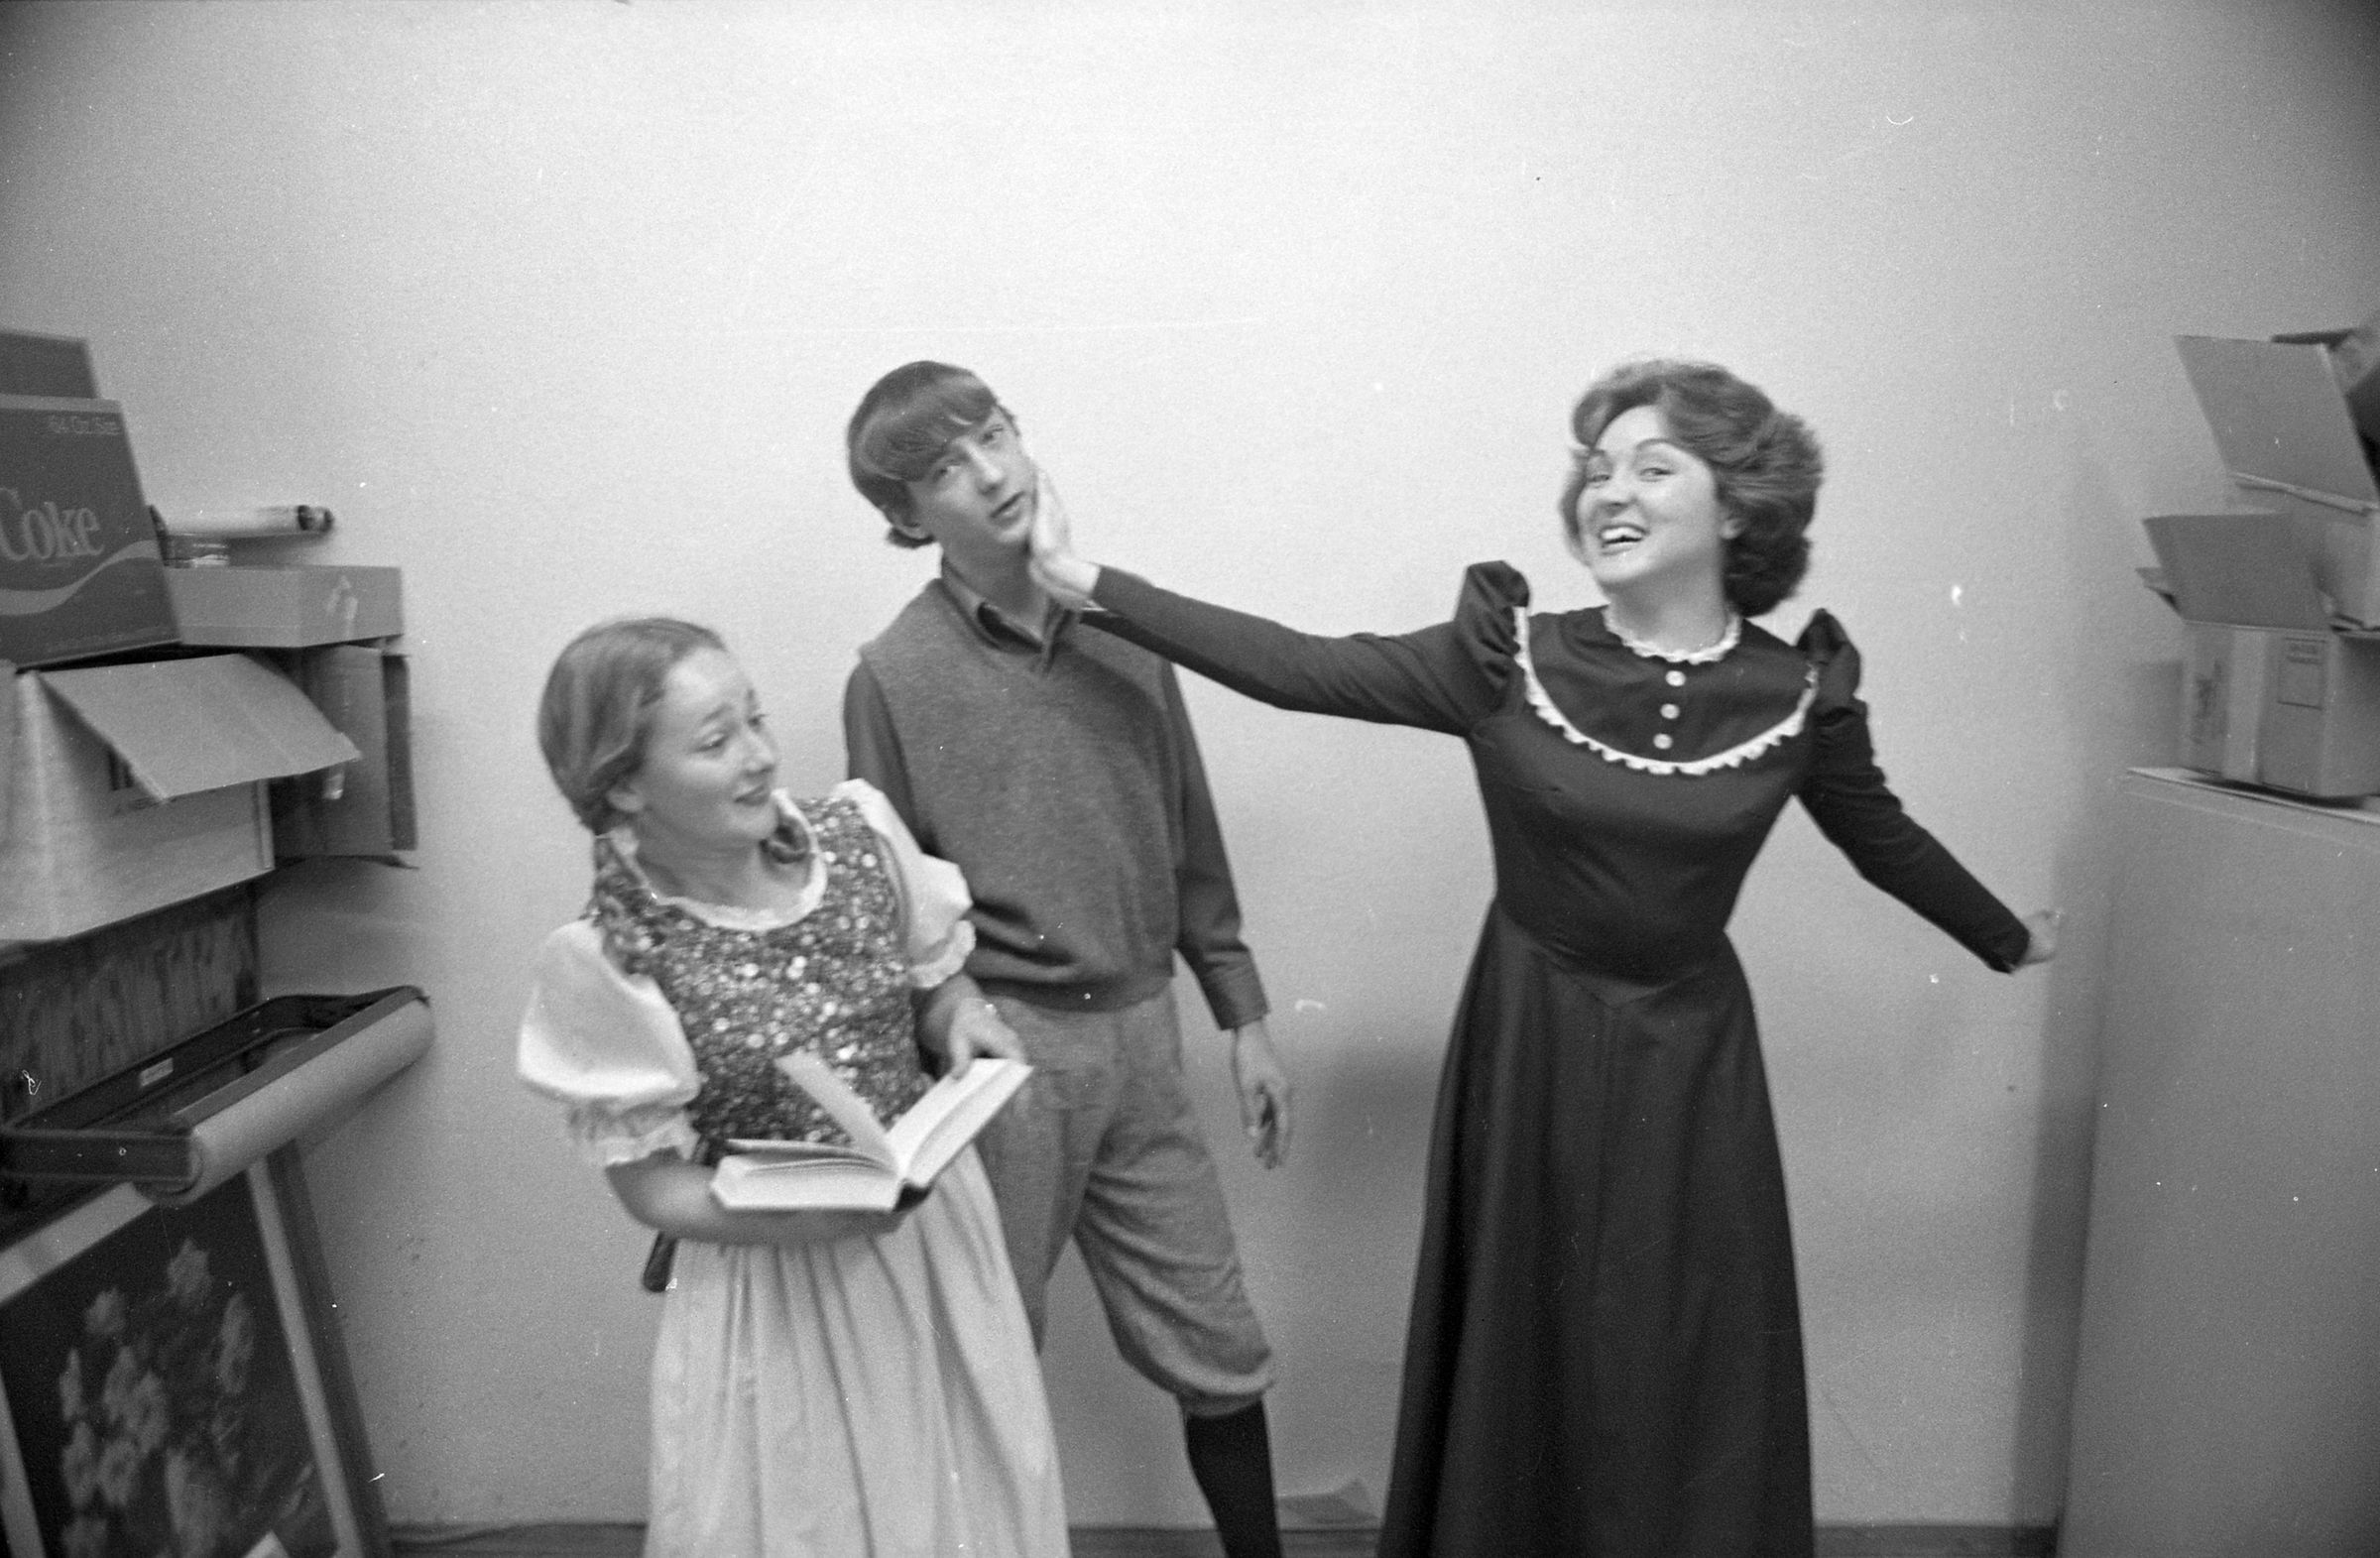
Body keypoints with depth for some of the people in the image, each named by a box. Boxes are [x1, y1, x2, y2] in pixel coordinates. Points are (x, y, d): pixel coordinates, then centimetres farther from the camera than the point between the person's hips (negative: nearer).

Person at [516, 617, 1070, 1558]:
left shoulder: (858, 830, -8)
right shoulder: (608, 961, -19)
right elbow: (651, 1186, -12)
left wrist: (961, 1022, -15)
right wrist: (819, 1214, -26)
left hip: (934, 1225, 4)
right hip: (775, 1280, -3)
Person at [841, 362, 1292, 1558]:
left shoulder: (1122, 628, 4)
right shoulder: (895, 675, -8)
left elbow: (1189, 842, 10)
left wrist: (1242, 1017, 10)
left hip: (1139, 1033, 4)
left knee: (1218, 1350, 13)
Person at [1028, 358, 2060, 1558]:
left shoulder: (1798, 694, -7)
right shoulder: (1507, 655, -11)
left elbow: (1882, 837, 11)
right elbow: (1295, 668, -15)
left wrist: (2010, 942, 25)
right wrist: (1081, 582, -19)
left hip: (1690, 1064, 1)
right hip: (1530, 1053, 0)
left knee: (1692, 1391, 10)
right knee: (1524, 1367, 13)